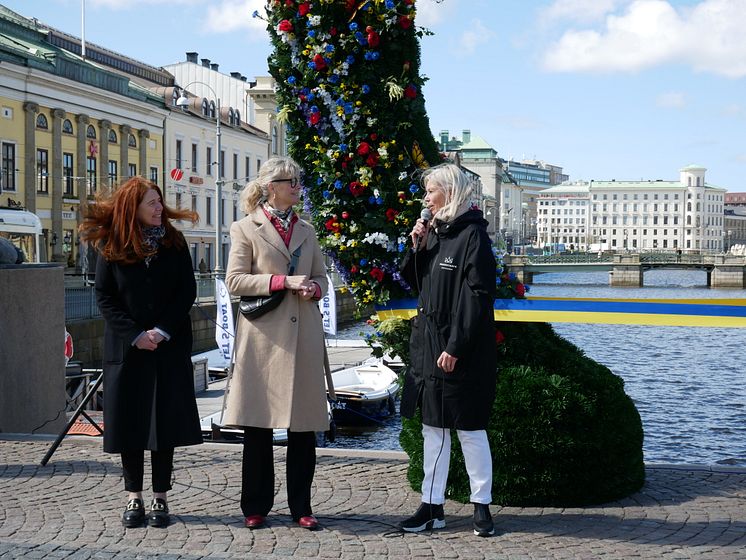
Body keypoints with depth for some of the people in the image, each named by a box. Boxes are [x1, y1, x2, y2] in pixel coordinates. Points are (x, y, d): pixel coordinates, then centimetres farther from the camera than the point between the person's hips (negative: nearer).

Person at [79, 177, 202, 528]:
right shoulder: (110, 247, 0)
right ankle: (134, 498, 13)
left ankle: (160, 499, 9)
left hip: (170, 346, 0)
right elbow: (104, 296, -1)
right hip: (126, 347, 0)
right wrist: (135, 335, -11)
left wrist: (162, 331, -11)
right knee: (129, 419, 2)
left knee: (165, 418, 0)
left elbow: (187, 291, 0)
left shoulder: (174, 242, 3)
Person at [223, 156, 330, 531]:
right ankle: (256, 507, 13)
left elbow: (321, 276, 21)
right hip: (263, 336, -4)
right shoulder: (245, 229, 2)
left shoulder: (306, 231, 15)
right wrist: (283, 281, -14)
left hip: (303, 335, 4)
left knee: (304, 427, 4)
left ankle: (301, 507, 14)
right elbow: (234, 281, -5)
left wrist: (314, 288, -3)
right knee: (258, 426, 2)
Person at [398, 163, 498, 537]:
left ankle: (482, 507, 13)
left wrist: (456, 348, -21)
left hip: (461, 351, -8)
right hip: (427, 344, 8)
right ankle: (432, 507, 17)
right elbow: (417, 282, 17)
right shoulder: (433, 232, 12)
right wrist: (417, 247, 1)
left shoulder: (472, 234, -12)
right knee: (432, 426, 11)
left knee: (469, 429, 1)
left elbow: (477, 296, -17)